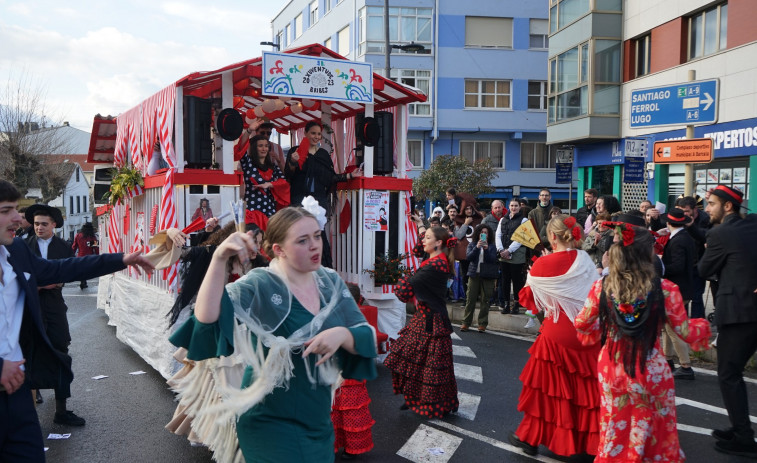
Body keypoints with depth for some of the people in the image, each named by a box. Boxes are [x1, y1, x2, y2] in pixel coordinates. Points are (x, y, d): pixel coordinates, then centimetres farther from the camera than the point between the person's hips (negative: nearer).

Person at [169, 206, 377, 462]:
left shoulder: (331, 282, -1)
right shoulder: (258, 286, -18)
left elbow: (366, 338, -4)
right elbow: (207, 318, -34)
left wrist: (342, 334, -25)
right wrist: (219, 259, -44)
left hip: (318, 418, 6)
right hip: (271, 422, -6)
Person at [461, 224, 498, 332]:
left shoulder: (492, 246, 6)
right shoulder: (472, 244, 8)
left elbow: (493, 259, -6)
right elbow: (469, 257, -6)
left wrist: (486, 249, -19)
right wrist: (477, 247, -19)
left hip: (487, 276, 0)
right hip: (474, 274, 1)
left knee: (485, 300, 1)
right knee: (470, 299, 0)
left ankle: (482, 323, 7)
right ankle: (466, 322, 5)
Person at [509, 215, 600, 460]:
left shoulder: (544, 264, -11)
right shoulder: (585, 260, -3)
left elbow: (528, 300, 0)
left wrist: (533, 276, 16)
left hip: (557, 334, -3)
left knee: (547, 386, 10)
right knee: (585, 388, 13)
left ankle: (531, 437, 23)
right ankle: (585, 440, 23)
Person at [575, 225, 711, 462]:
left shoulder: (601, 287, -12)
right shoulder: (665, 290, -17)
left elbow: (581, 324, -1)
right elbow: (687, 333, -7)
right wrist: (702, 324, 16)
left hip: (612, 369, 2)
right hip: (651, 372, -2)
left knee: (614, 430, 21)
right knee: (656, 433, 20)